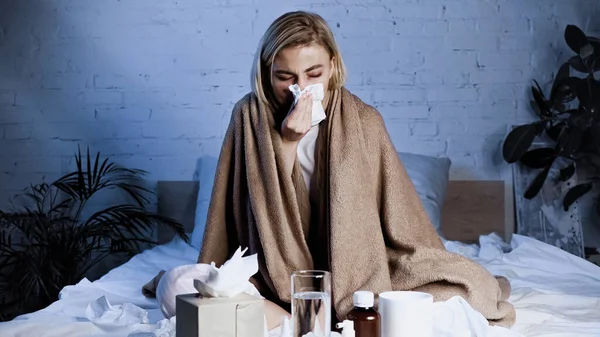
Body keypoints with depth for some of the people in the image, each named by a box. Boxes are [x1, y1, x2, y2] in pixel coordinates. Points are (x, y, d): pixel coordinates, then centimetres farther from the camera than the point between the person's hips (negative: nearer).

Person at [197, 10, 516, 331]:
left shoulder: (363, 121, -7)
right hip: (274, 277, 1)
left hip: (353, 273, -1)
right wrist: (286, 142, -20)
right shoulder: (250, 115, -6)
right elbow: (258, 208, -10)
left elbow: (399, 216, -1)